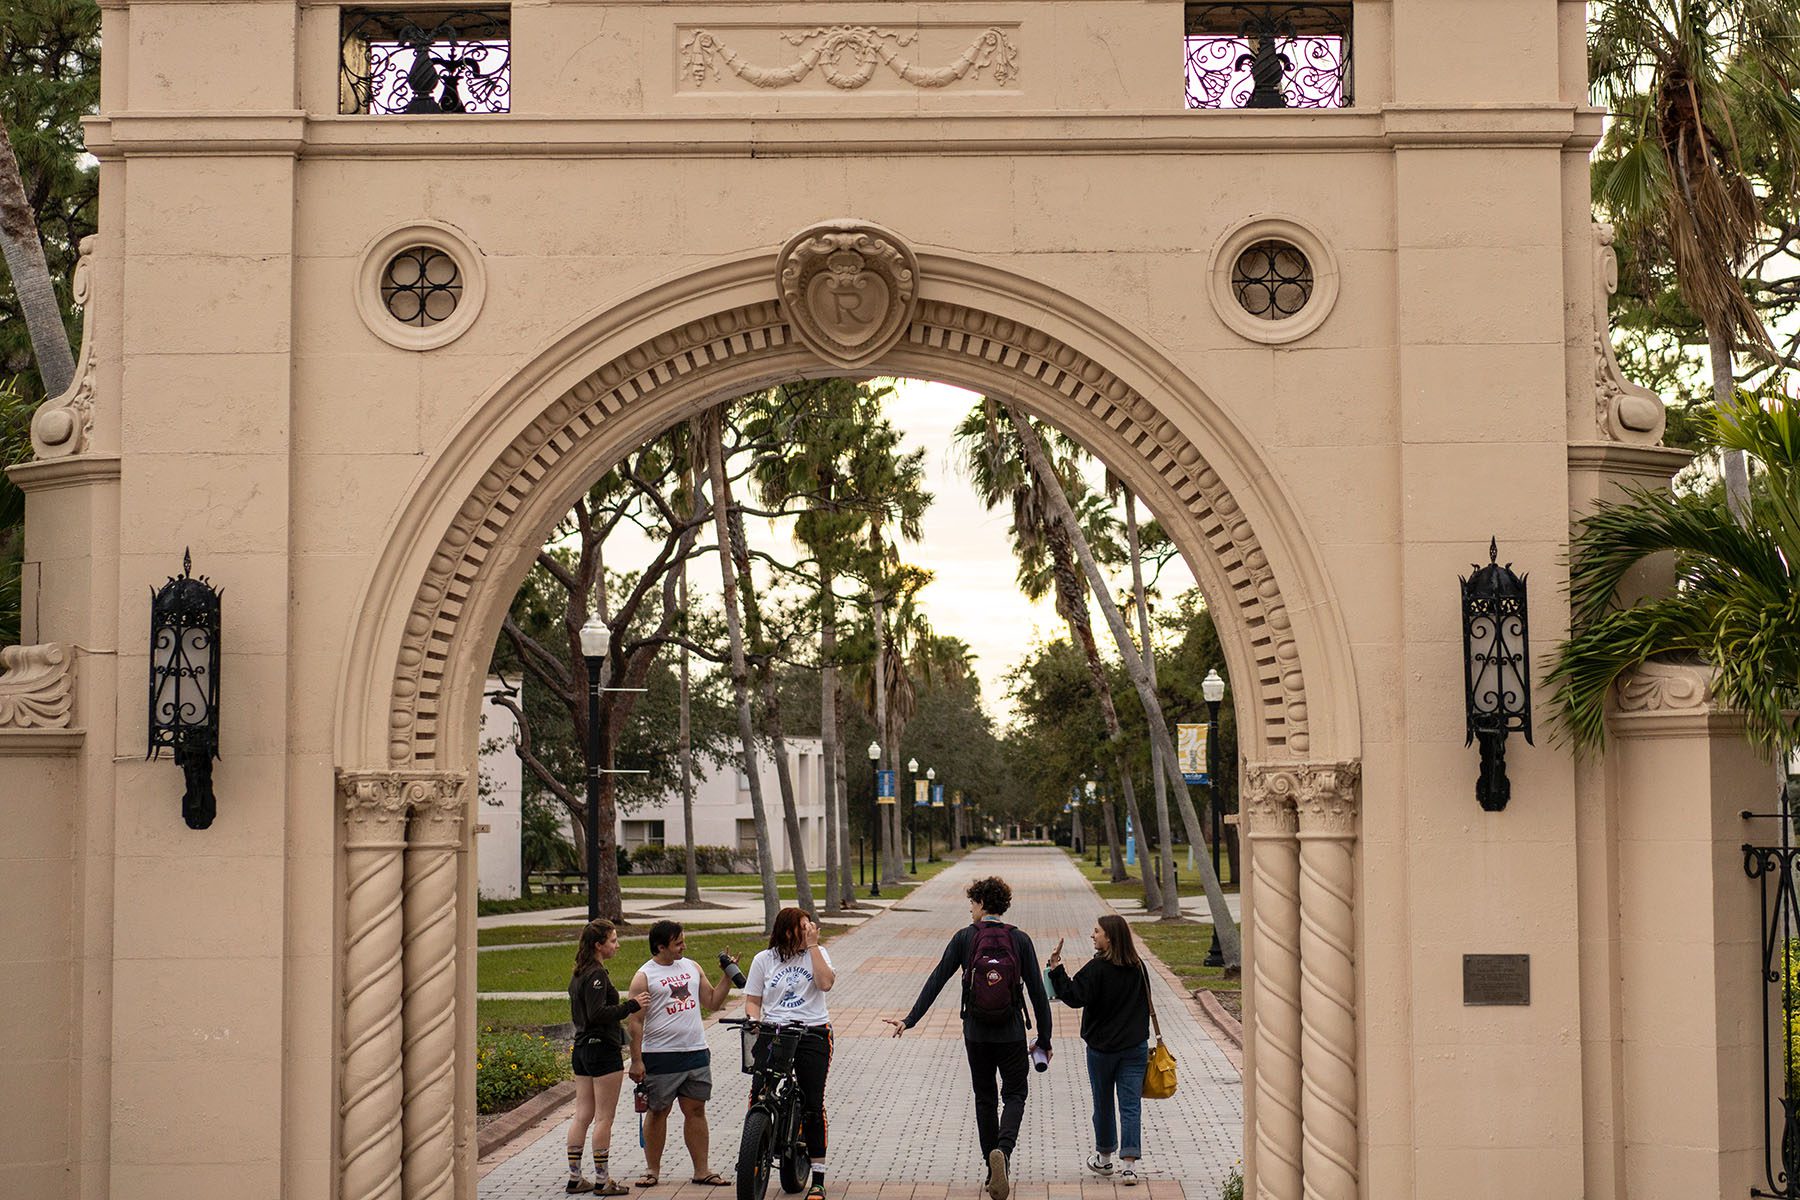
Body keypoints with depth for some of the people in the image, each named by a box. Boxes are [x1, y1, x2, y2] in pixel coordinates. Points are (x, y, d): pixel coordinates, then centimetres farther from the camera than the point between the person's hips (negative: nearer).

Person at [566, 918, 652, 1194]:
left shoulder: (578, 974, 14)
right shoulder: (597, 975, -16)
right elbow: (597, 1013, -25)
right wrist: (632, 1005, -22)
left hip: (582, 1049, 9)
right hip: (603, 1048, -9)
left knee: (582, 1116, 11)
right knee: (604, 1118, -3)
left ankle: (575, 1177, 13)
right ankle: (602, 1180, 1)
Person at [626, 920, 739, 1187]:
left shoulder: (692, 967, 12)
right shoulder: (644, 977, -5)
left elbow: (712, 1002, 17)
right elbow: (636, 1022, -6)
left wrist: (727, 977, 3)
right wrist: (636, 1061, -11)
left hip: (696, 1053, 5)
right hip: (660, 1055, -4)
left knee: (696, 1111, 7)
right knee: (658, 1112, 5)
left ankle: (701, 1170, 12)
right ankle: (652, 1170, 16)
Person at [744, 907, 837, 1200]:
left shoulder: (817, 953, 8)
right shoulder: (764, 959, 8)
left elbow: (825, 983, -10)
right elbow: (752, 1000, 10)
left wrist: (813, 945, -9)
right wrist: (755, 1019, -11)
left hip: (813, 1033, -1)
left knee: (813, 1105, -3)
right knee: (758, 1095, -15)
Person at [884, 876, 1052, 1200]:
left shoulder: (964, 938, -4)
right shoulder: (1019, 940, -3)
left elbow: (936, 981, -4)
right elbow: (1037, 991, -3)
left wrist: (910, 1019, 1)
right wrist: (1044, 1039, 4)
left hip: (976, 1034, 1)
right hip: (1012, 1036, -1)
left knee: (985, 1098, 15)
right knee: (1014, 1094, 10)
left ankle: (994, 1173, 17)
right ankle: (1004, 1150, -19)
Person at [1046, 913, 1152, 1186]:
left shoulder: (1097, 968, -15)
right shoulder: (1138, 967, 4)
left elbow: (1074, 997, -21)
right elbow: (1145, 1005, 13)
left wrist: (1056, 970, -18)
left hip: (1102, 1048, -3)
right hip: (1136, 1047, 3)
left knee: (1103, 1103, 14)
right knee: (1131, 1105, 0)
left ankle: (1104, 1159, 30)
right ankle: (1129, 1166, -10)